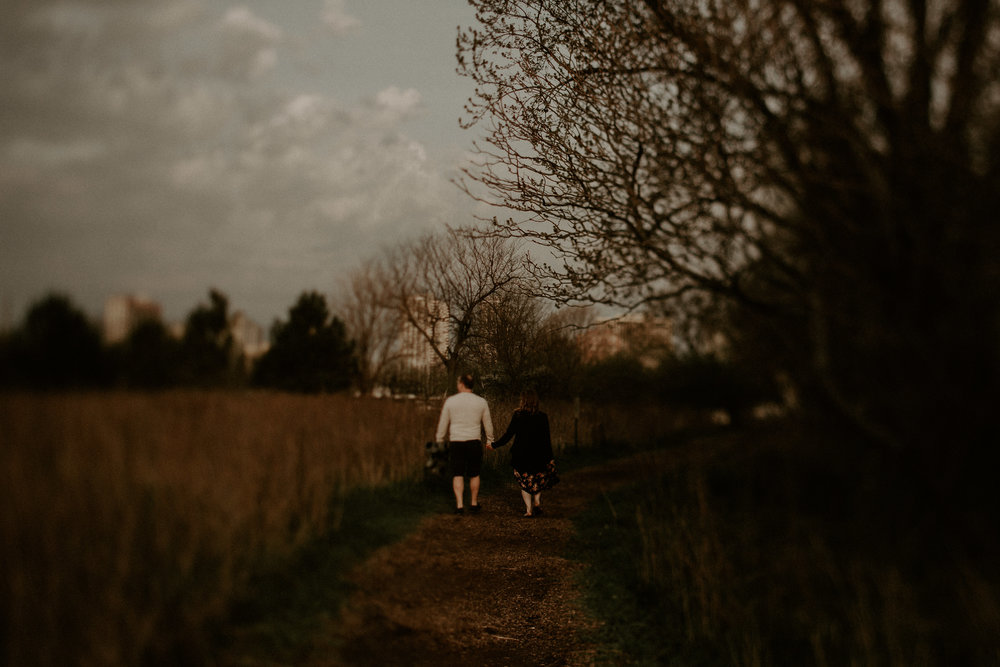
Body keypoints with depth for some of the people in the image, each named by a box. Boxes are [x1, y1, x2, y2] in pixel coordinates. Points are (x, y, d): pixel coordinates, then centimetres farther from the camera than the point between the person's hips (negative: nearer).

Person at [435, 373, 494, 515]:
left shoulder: (450, 401, -2)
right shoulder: (481, 402, 1)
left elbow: (443, 423, 4)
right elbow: (488, 424, 9)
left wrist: (440, 440, 16)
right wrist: (490, 440, 23)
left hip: (456, 443, -1)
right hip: (474, 442, 1)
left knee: (457, 475, 2)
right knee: (474, 475, 13)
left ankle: (459, 504, -9)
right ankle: (473, 503, 21)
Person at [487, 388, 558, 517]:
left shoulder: (517, 416, -8)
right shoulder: (542, 417, -6)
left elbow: (508, 434, -6)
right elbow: (546, 439, -4)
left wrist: (494, 445, 7)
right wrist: (549, 457, 3)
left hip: (521, 456, -1)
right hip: (538, 456, 1)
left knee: (525, 482, 11)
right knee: (538, 478, 24)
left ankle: (528, 509, 7)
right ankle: (537, 501, 11)